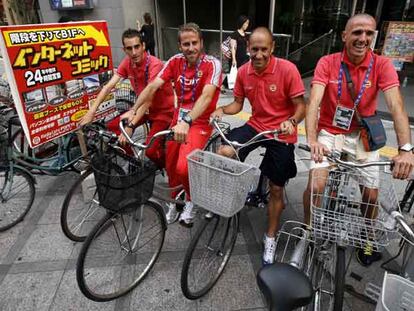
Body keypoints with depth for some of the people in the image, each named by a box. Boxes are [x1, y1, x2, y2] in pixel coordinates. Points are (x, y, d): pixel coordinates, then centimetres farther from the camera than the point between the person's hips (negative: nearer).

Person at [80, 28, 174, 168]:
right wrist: (91, 111, -16)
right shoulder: (127, 62, -5)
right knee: (112, 127, -3)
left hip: (163, 110, -7)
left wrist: (130, 126, -39)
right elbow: (109, 86, -7)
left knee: (150, 150, -24)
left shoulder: (155, 64, -26)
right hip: (144, 108, 7)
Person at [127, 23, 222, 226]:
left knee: (183, 167, -22)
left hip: (200, 122, -5)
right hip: (178, 119, 5)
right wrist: (132, 110, -17)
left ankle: (191, 200, 11)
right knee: (170, 166, 10)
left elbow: (206, 96, -31)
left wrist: (187, 122, -45)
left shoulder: (212, 64, -16)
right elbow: (152, 86, -7)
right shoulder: (176, 61, -1)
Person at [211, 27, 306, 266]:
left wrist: (292, 122, -35)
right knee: (224, 152, -25)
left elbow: (300, 106, -13)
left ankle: (271, 238, 27)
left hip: (282, 133, -3)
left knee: (276, 190, 6)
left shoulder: (287, 69, -17)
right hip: (256, 125, 4)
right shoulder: (243, 72, -4)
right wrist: (222, 110, -14)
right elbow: (238, 103, 6)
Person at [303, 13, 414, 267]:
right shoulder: (327, 63, -10)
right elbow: (314, 101, -22)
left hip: (362, 135, 2)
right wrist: (312, 140, -37)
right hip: (329, 132, -1)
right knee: (316, 186, -19)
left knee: (371, 194, 2)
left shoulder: (382, 65, -8)